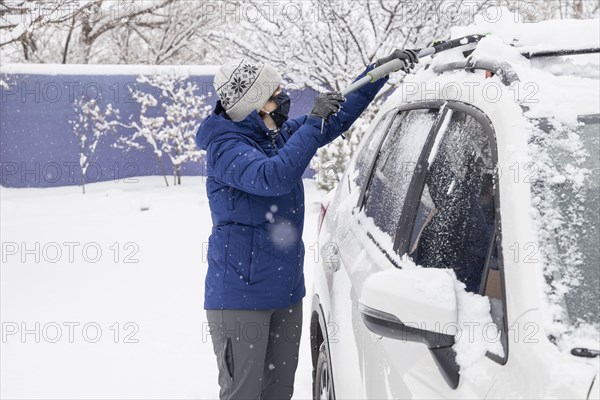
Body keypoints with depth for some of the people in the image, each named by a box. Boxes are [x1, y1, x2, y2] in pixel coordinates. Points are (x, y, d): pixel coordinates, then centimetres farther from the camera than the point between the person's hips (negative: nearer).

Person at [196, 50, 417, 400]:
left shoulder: (282, 135, 8)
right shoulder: (226, 147, -15)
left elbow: (339, 117, 19)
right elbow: (273, 177, -32)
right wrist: (314, 121, -27)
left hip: (286, 292, 8)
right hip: (239, 295, -8)